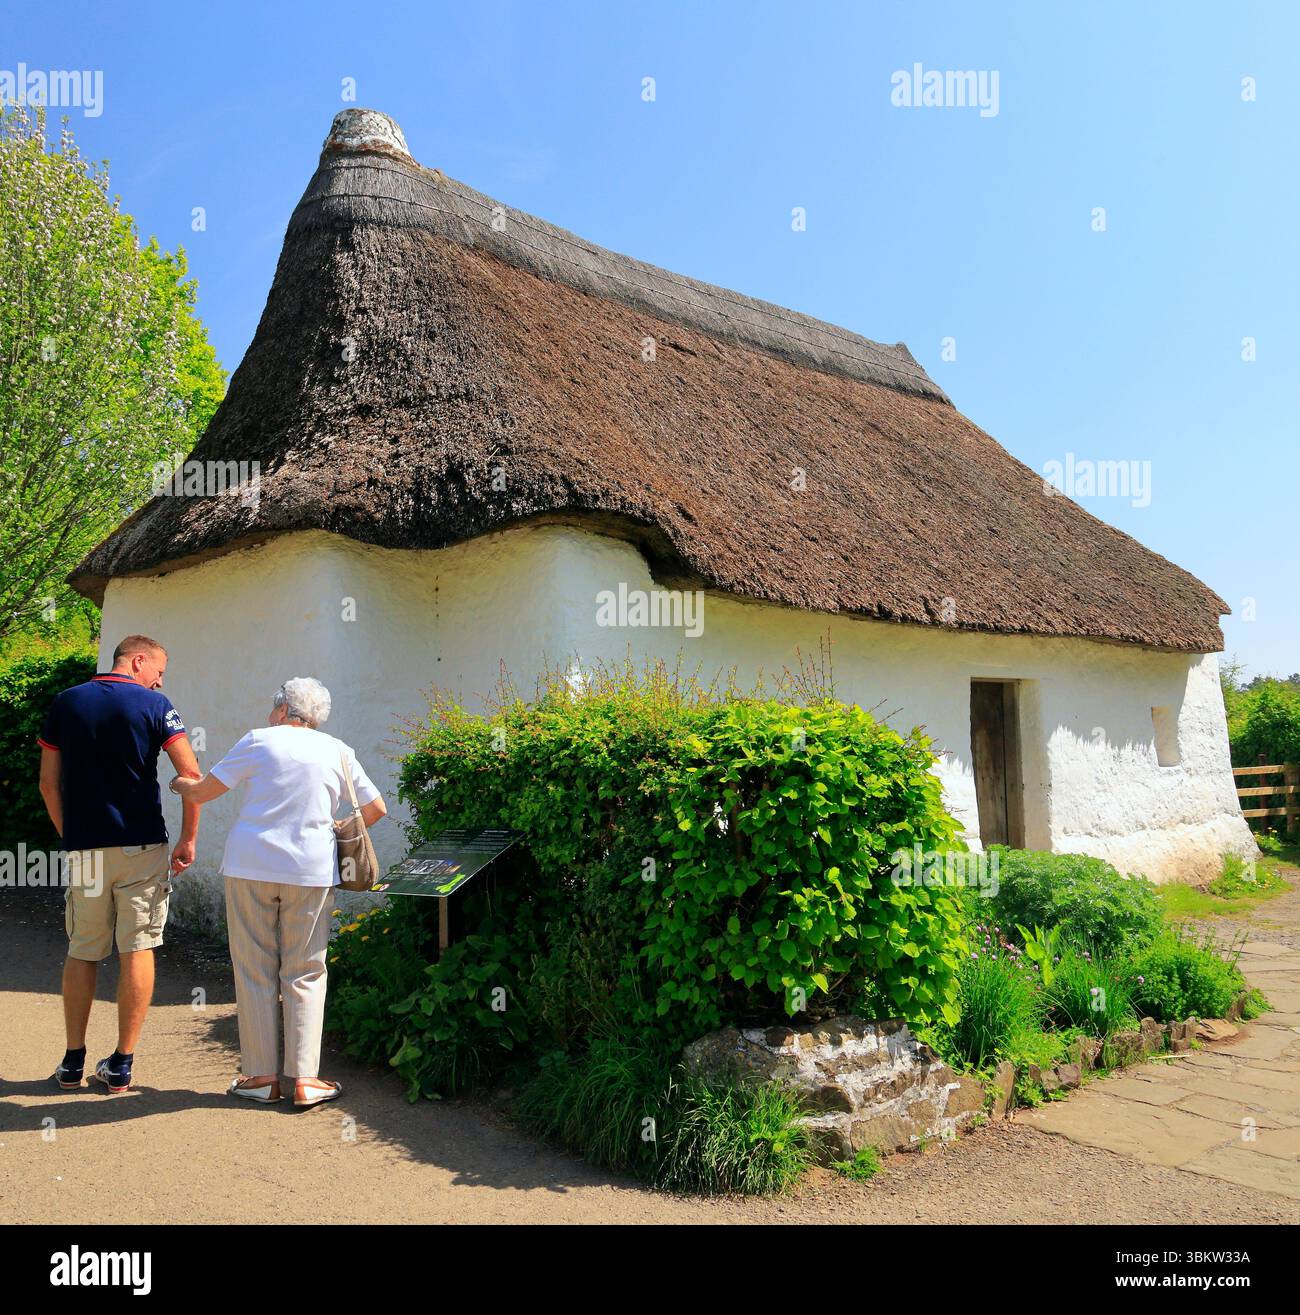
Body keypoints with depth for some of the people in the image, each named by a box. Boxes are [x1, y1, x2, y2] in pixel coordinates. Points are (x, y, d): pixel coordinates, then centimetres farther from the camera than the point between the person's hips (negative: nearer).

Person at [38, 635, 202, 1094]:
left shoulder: (65, 703, 7)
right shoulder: (154, 704, -4)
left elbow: (48, 783, 7)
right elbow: (191, 773, -11)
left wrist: (69, 835, 16)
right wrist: (188, 839, -3)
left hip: (84, 849, 3)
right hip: (141, 847, -3)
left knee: (82, 952, 14)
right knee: (137, 949, 4)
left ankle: (73, 1062, 21)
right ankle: (121, 1064, 9)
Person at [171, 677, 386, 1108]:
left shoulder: (259, 741, 3)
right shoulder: (337, 751, 9)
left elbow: (201, 793, 6)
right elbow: (376, 808, 12)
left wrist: (180, 784, 27)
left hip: (250, 866, -1)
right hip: (311, 870, 1)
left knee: (255, 972, 8)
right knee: (304, 974, 7)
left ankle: (261, 1076, 14)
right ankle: (305, 1080, 5)